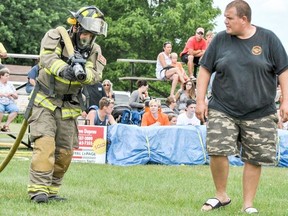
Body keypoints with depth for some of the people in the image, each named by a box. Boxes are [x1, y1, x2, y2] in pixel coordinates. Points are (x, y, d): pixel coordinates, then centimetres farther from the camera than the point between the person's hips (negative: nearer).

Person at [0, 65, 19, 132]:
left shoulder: (10, 84, 19)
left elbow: (16, 97, 17)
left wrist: (11, 94, -4)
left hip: (10, 103, 4)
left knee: (15, 109, -30)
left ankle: (6, 125, -22)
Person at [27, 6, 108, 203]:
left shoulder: (94, 50, 3)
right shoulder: (56, 36, -8)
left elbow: (96, 75, -11)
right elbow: (48, 58, -26)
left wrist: (83, 74, -35)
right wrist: (64, 69, -46)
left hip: (68, 107, 5)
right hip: (46, 102, -5)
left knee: (65, 152, 6)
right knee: (45, 144, -19)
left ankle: (52, 190, 17)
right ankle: (38, 189, -21)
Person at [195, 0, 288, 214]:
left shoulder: (268, 39, -2)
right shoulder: (220, 40, 3)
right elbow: (205, 69, 8)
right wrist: (200, 100, 1)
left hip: (259, 114, -1)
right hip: (222, 110, 1)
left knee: (254, 159, 3)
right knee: (217, 150, -11)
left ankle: (248, 204, 16)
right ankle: (222, 196, 10)